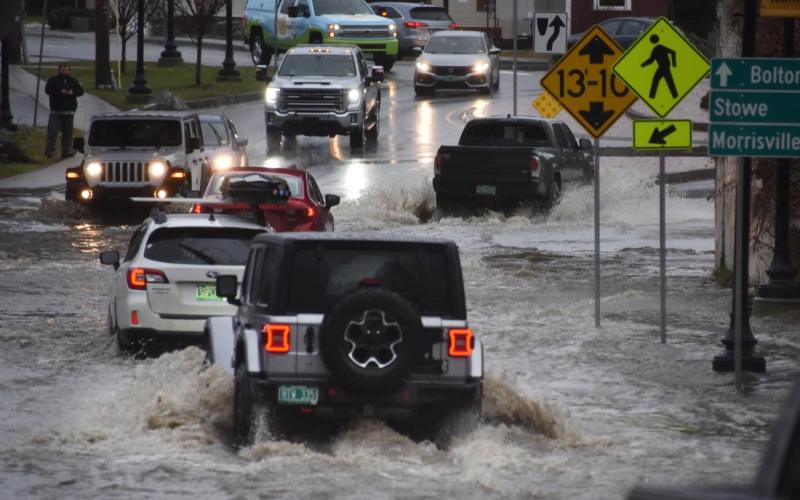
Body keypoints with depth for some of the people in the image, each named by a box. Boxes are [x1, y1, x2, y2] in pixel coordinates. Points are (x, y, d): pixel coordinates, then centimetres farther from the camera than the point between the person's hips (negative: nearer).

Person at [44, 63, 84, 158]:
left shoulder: (73, 81, 13)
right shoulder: (53, 80, 2)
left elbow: (81, 91, 10)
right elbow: (48, 90, -10)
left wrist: (72, 92, -11)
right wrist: (60, 91, -20)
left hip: (69, 111, 4)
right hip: (56, 111, -4)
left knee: (67, 132, 6)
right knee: (52, 131, -10)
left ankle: (66, 151, 12)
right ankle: (50, 151, -8)